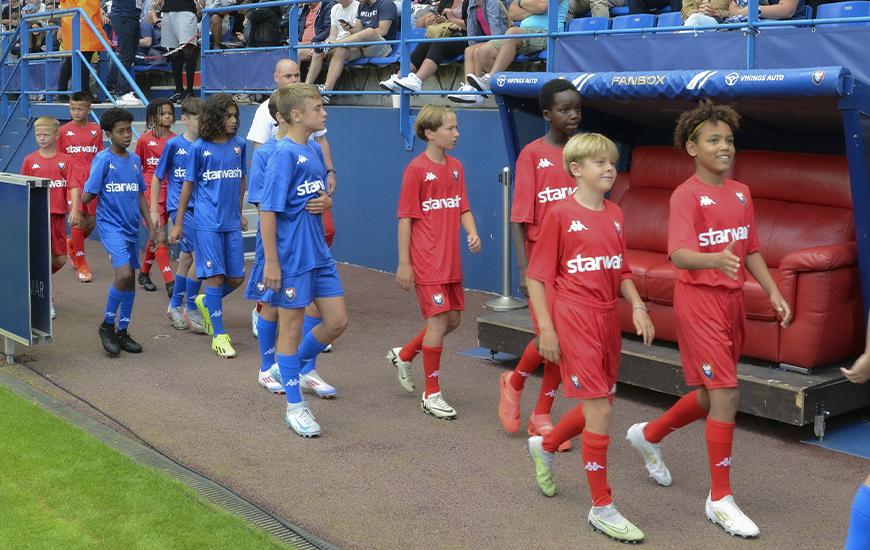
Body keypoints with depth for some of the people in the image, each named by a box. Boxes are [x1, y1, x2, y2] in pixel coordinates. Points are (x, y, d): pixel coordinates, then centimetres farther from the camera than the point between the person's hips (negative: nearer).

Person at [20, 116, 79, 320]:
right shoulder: (30, 160, 3)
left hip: (58, 215, 1)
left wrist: (74, 210, -18)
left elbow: (73, 187, -5)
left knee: (60, 260, 5)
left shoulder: (65, 160, 2)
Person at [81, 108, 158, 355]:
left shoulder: (134, 160, 10)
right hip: (111, 226, -6)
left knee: (129, 280, 9)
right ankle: (107, 325, 0)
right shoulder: (103, 159, -10)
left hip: (131, 228, 7)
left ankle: (122, 332, 22)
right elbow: (86, 197, -12)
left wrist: (151, 227, 13)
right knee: (124, 274, -20)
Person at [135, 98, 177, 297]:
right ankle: (169, 282, -16)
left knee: (156, 237, 13)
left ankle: (144, 273, 31)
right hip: (150, 191, -3)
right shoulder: (144, 140, 0)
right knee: (160, 237, -13)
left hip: (170, 191, 3)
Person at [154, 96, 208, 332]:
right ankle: (191, 309, 0)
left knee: (187, 258, 12)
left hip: (200, 207, 5)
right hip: (180, 206, -4)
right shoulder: (174, 144, -3)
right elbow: (157, 177, 3)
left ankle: (175, 306, 27)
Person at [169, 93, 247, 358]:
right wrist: (178, 224, 5)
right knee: (216, 276, -5)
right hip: (207, 221, -4)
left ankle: (206, 302, 35)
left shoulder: (238, 145, 6)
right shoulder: (199, 148, -4)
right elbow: (188, 186, 3)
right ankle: (219, 336, 4)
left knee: (236, 278, 4)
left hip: (231, 222, 4)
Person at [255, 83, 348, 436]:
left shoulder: (314, 150, 10)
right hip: (291, 257, -8)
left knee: (337, 321, 9)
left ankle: (300, 368, 33)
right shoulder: (284, 154, -15)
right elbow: (268, 210, -17)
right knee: (292, 327, 3)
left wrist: (326, 200, -3)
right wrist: (271, 261, -19)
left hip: (318, 253, 8)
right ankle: (294, 406, 15)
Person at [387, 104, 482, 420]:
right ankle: (431, 396, 6)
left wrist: (472, 233, -6)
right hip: (427, 261, -8)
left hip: (451, 260, 8)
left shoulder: (456, 167, 10)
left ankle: (403, 356, 35)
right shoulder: (417, 169, -10)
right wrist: (404, 263, -11)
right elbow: (406, 218, -10)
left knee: (453, 319, 12)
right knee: (438, 322, -7)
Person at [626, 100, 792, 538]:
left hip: (732, 298, 8)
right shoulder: (686, 195, -13)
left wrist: (773, 292, 5)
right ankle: (720, 499, 2)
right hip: (699, 300, -8)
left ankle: (649, 435, 42)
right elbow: (679, 255, -27)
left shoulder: (740, 193, 10)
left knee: (713, 395, 16)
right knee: (726, 393, -10)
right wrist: (715, 259, -46)